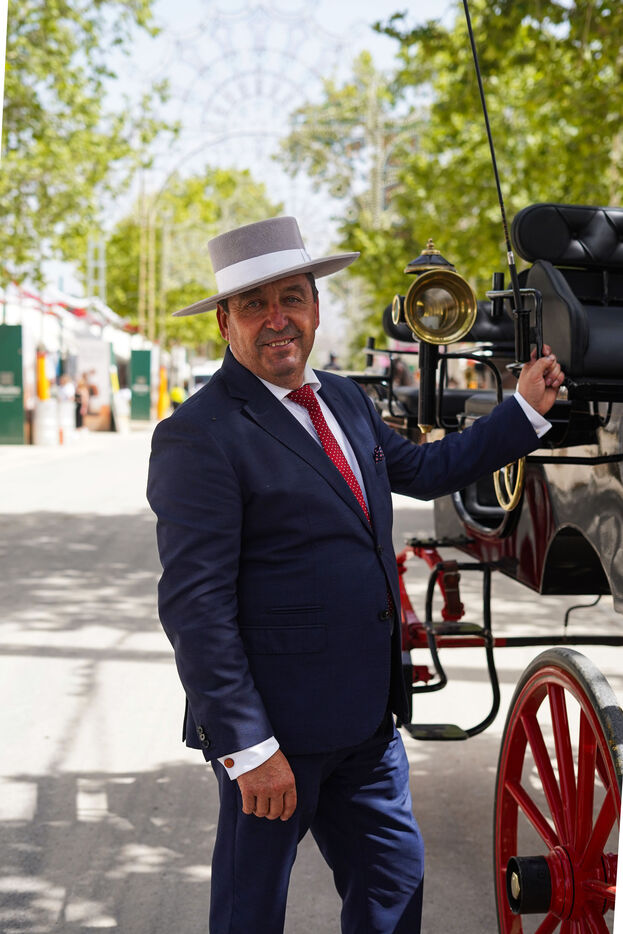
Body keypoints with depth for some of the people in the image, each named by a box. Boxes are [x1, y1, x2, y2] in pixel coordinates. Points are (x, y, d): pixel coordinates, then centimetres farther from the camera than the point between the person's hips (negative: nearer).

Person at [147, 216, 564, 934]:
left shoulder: (343, 399, 10)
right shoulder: (200, 435, -17)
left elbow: (422, 469, 26)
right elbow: (194, 606, -20)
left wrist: (526, 410, 23)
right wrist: (248, 747, -22)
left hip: (366, 715, 8)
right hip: (276, 726, -7)